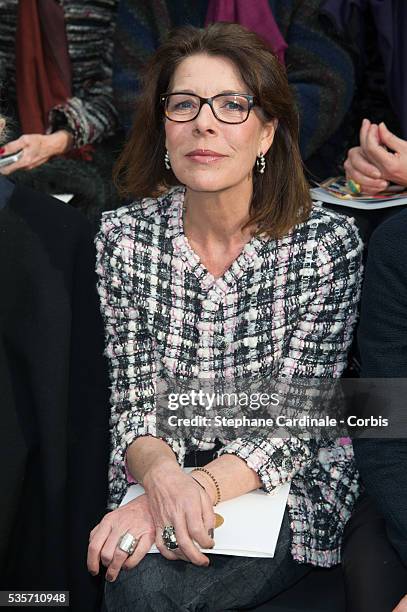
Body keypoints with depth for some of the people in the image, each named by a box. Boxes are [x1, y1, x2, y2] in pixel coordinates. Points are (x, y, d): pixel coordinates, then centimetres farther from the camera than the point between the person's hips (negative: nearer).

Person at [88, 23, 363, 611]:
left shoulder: (328, 242, -11)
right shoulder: (124, 235, -4)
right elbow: (133, 401, -4)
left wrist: (200, 488, -28)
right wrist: (163, 477, -26)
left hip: (284, 493, -2)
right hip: (154, 484, 2)